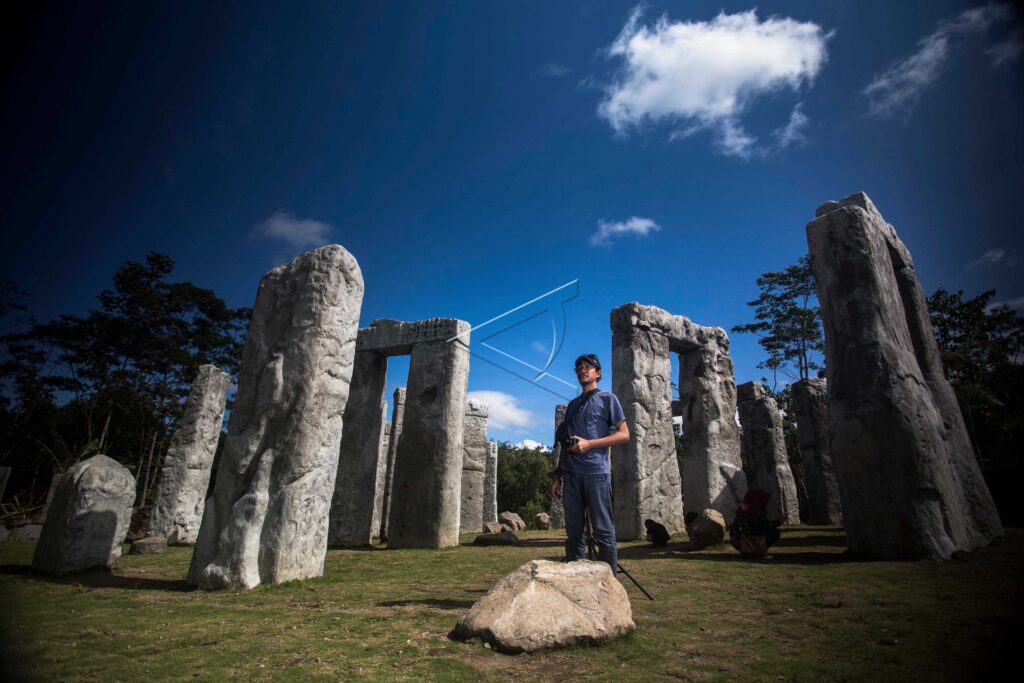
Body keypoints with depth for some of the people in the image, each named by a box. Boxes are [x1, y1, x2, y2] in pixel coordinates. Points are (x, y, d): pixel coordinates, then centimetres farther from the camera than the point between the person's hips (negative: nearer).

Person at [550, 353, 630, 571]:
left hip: (596, 473, -5)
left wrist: (589, 444, -12)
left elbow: (624, 435, -2)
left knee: (603, 531, -2)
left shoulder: (607, 398, 6)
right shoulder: (572, 405, 22)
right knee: (573, 532, 8)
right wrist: (557, 476, 15)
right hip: (571, 474, 5)